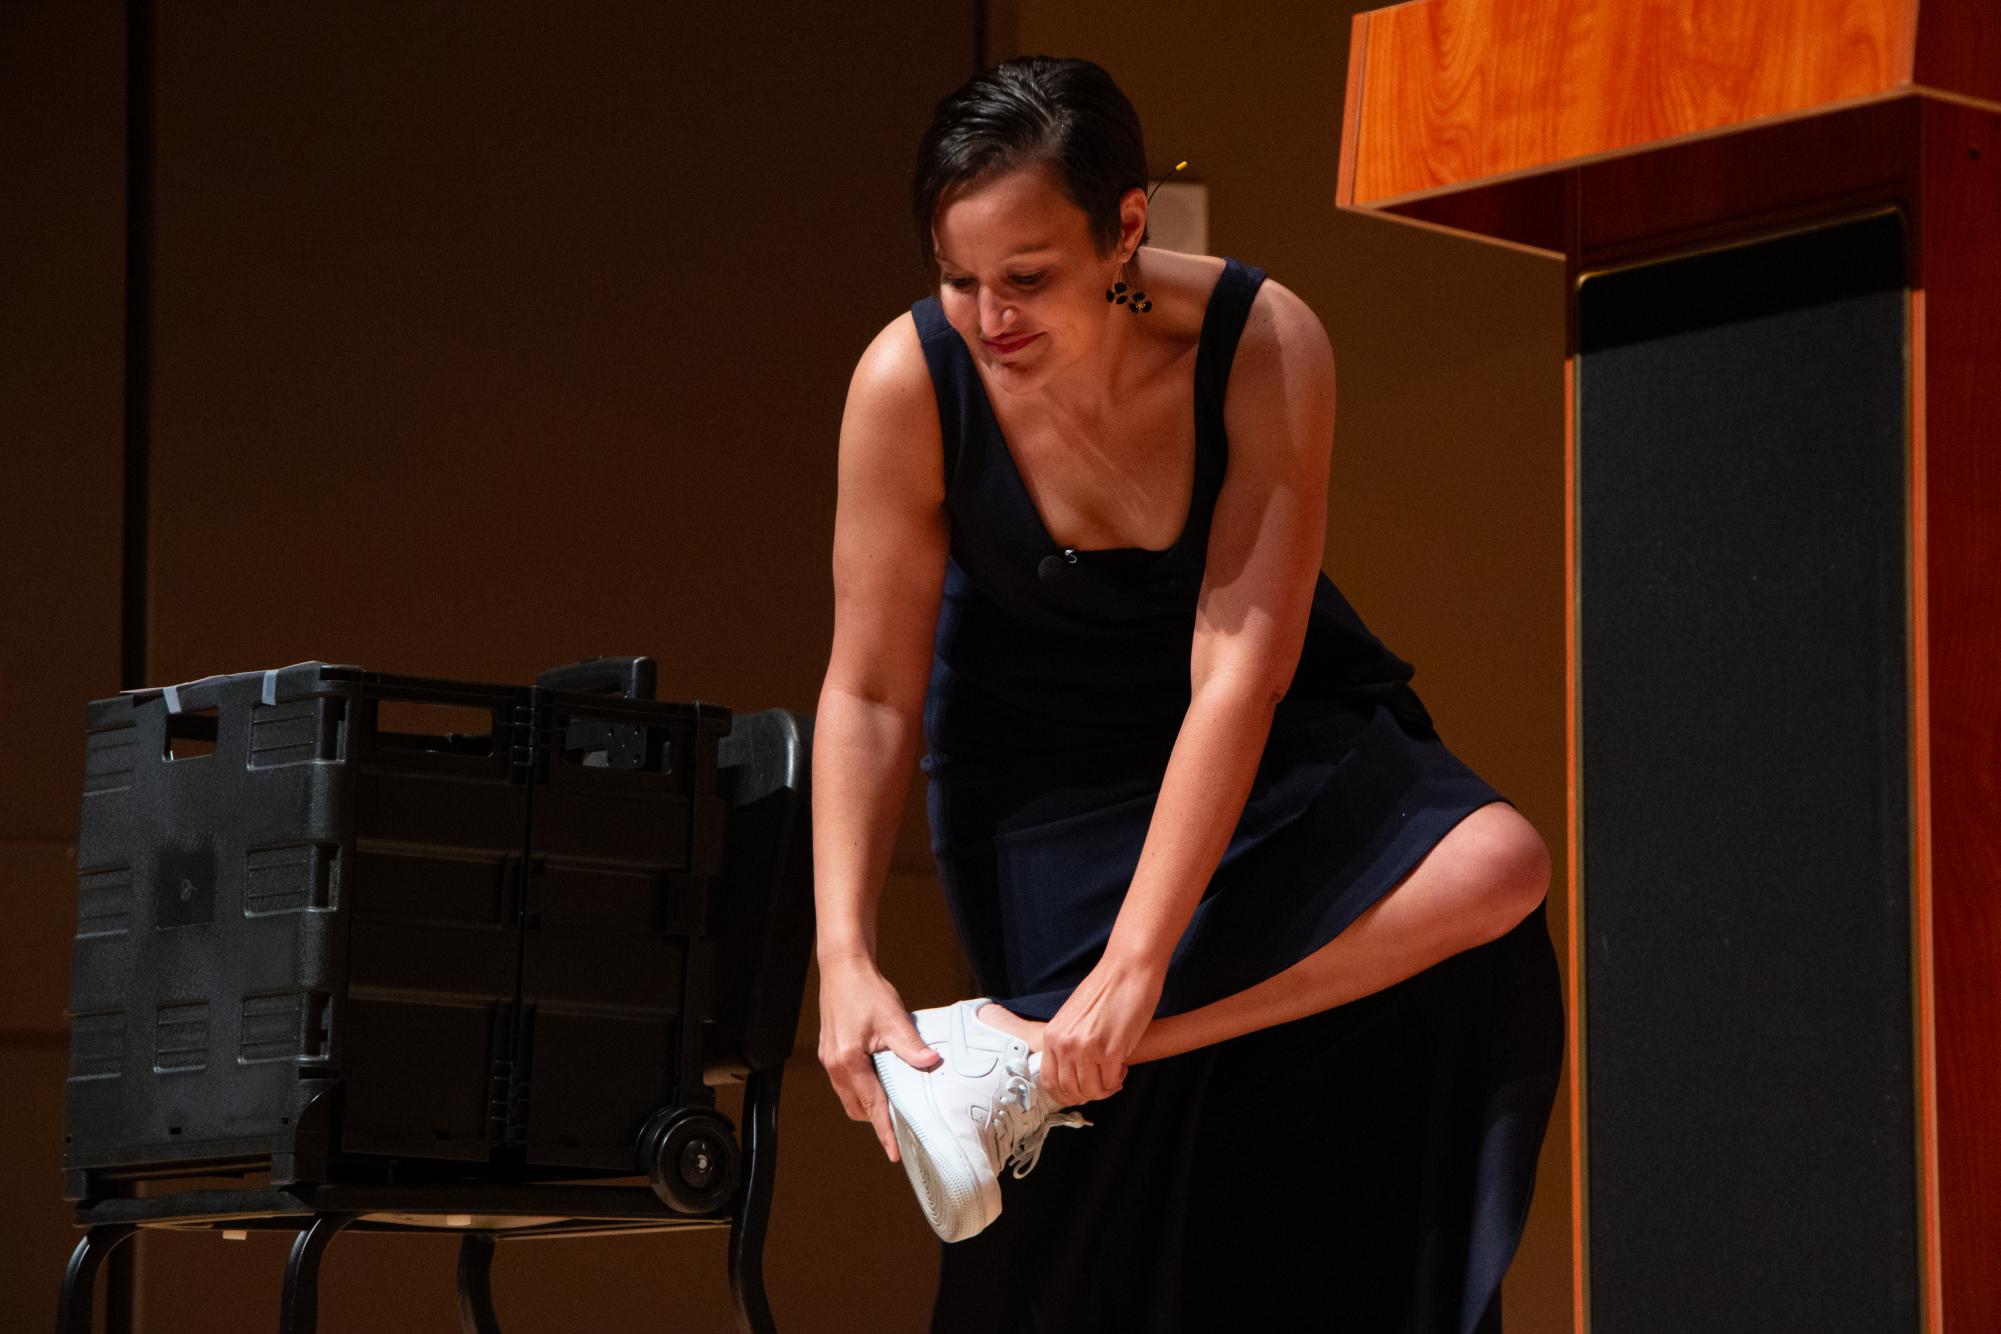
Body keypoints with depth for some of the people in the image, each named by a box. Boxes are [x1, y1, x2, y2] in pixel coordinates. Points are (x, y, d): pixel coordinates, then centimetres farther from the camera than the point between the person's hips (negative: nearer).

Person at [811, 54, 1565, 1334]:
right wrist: (846, 956, -25)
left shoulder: (1265, 346, -27)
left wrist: (1138, 963, -33)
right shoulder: (910, 381, -24)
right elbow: (870, 693, -15)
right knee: (1110, 1140, -15)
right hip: (1050, 760, -1)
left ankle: (1028, 1058, -27)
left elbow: (1238, 669, -29)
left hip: (1276, 735, 1)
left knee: (1496, 867, -27)